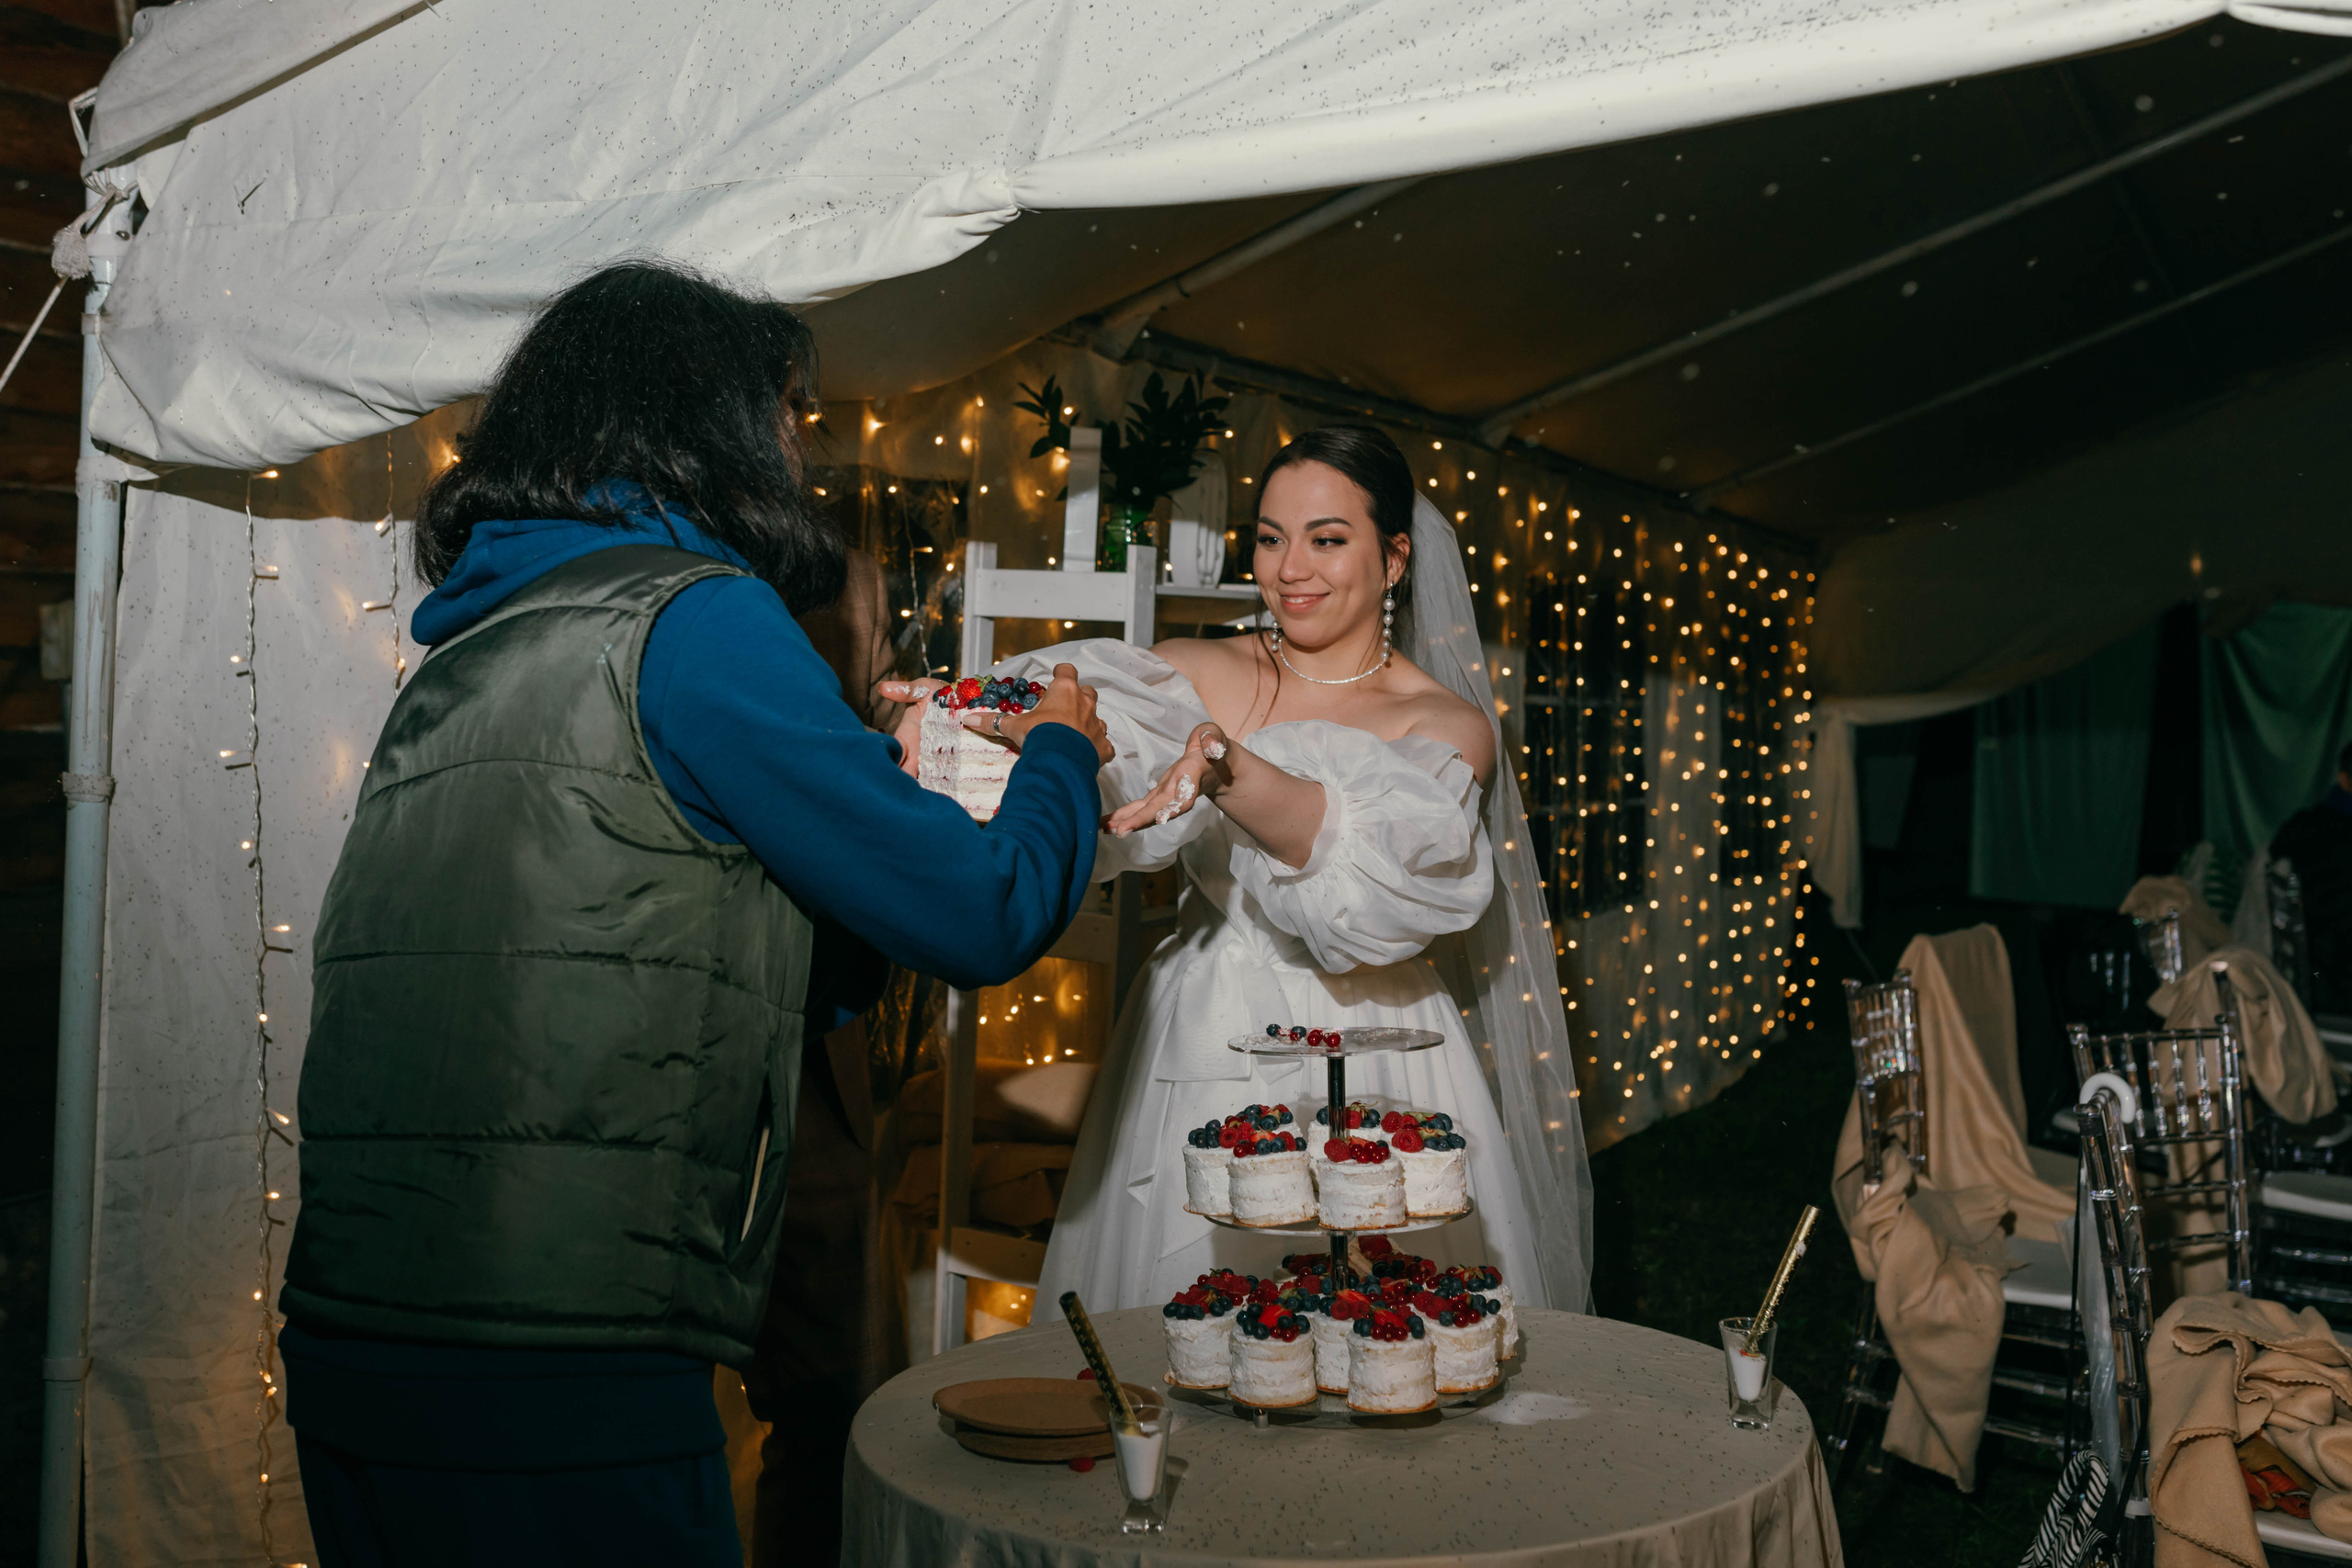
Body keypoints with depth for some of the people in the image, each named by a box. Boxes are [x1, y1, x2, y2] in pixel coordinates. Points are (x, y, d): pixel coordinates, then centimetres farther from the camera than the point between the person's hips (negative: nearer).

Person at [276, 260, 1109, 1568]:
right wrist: (1064, 751, 11)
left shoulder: (459, 654, 15)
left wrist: (877, 774, 24)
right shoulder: (692, 613, -10)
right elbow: (983, 919, -10)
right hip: (559, 1373, -8)